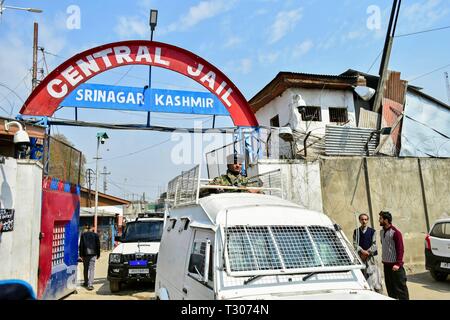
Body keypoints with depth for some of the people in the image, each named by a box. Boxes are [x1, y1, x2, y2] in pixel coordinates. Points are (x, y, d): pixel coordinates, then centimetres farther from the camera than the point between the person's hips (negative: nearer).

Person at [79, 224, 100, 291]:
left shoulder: (83, 235, 5)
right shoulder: (95, 235, 5)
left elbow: (81, 245, 2)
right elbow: (98, 245, 6)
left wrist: (81, 254, 4)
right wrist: (98, 254, 13)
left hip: (85, 253, 1)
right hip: (93, 253, -1)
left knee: (85, 268, 16)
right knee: (91, 269, -4)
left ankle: (86, 282, 27)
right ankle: (90, 284, -13)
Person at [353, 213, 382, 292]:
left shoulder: (372, 231, 5)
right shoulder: (356, 231, 9)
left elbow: (374, 244, -1)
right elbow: (355, 243, 0)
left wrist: (367, 252, -13)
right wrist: (362, 251, -16)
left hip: (371, 256, -1)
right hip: (360, 257, 1)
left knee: (373, 276, -3)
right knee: (363, 277, 1)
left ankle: (377, 292, 2)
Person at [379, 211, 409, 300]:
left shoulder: (395, 232, -14)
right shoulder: (382, 232, 10)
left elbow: (400, 249, -15)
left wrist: (398, 264, -18)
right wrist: (383, 259, 14)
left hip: (395, 265, -8)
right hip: (386, 264, 8)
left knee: (400, 287, 0)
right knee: (390, 288, 15)